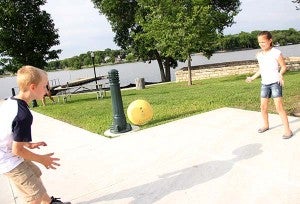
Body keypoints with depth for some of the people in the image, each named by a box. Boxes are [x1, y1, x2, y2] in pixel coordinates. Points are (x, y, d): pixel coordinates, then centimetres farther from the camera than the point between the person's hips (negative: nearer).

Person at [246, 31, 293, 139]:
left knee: (279, 106, -11)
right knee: (263, 107, 10)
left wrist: (280, 74, -25)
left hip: (275, 82, -6)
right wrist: (252, 77, 20)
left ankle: (287, 130, -4)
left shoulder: (276, 52, -10)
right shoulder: (259, 55, 8)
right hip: (264, 83, 6)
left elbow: (283, 66, -7)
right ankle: (266, 125, 31)